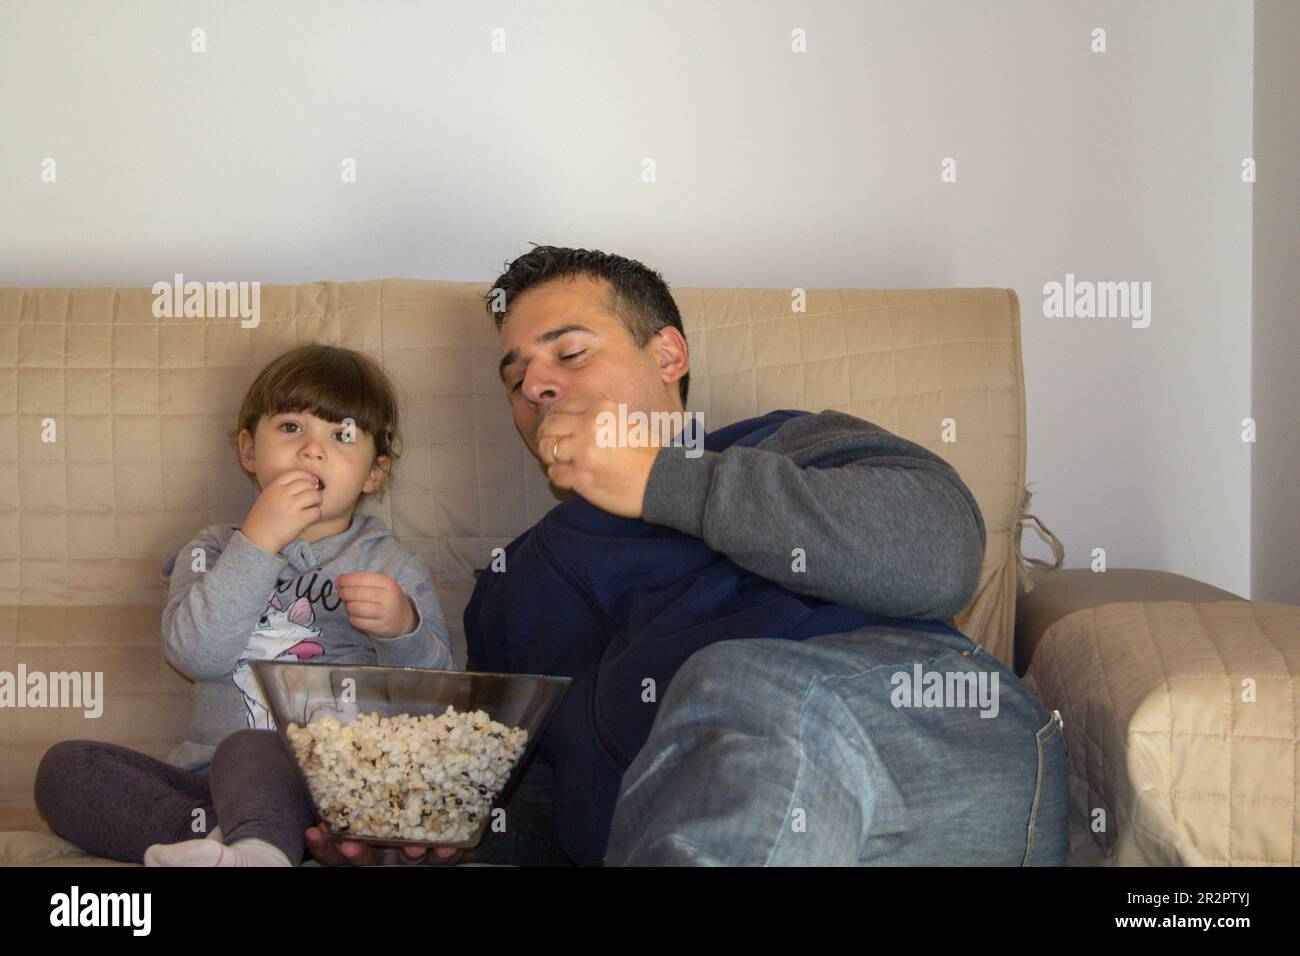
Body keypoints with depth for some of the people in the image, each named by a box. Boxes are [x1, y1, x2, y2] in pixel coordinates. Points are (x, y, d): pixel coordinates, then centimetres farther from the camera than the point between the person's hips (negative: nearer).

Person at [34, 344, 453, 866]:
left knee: (248, 751, -34)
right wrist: (257, 543, -15)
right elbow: (195, 654, -7)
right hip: (207, 780, 4)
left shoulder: (392, 566, 12)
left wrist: (403, 631, -17)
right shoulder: (217, 549, 16)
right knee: (64, 766, -17)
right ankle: (215, 835, -32)